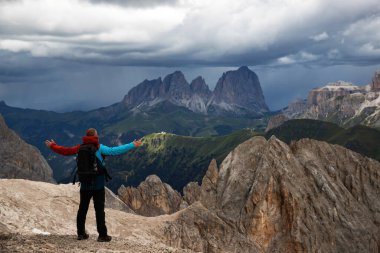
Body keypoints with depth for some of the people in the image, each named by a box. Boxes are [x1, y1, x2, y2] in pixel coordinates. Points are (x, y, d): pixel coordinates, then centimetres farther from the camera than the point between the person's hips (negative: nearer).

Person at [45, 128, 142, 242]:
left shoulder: (80, 148, 2)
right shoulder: (99, 148, -11)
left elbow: (65, 150, 10)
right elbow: (114, 151, -21)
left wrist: (52, 146, 28)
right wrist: (132, 145, -20)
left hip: (85, 184, 5)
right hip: (98, 184, -4)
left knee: (82, 208, 14)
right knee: (99, 209, -1)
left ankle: (81, 233, 20)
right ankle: (102, 235, 1)